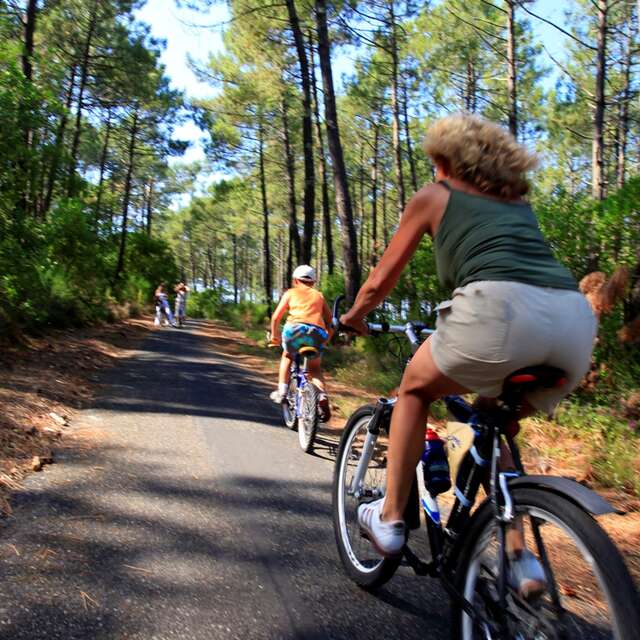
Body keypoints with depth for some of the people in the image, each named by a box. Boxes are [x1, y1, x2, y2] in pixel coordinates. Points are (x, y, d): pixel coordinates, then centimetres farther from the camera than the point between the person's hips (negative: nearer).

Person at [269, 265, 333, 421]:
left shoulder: (290, 293, 22)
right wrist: (326, 339, 32)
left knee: (287, 356, 29)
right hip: (317, 332, 2)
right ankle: (322, 396, -2)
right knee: (315, 367, 22)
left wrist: (274, 335, 27)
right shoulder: (319, 295, 28)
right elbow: (329, 320, 20)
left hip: (295, 328, -2)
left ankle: (282, 392, 20)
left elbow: (276, 317, 14)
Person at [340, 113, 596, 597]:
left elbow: (381, 280, 24)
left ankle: (390, 519, 24)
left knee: (415, 389, 22)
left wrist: (353, 317, 43)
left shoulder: (434, 196, 20)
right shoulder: (519, 200, 33)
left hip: (500, 308, -6)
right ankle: (520, 557, 23)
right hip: (578, 322, 6)